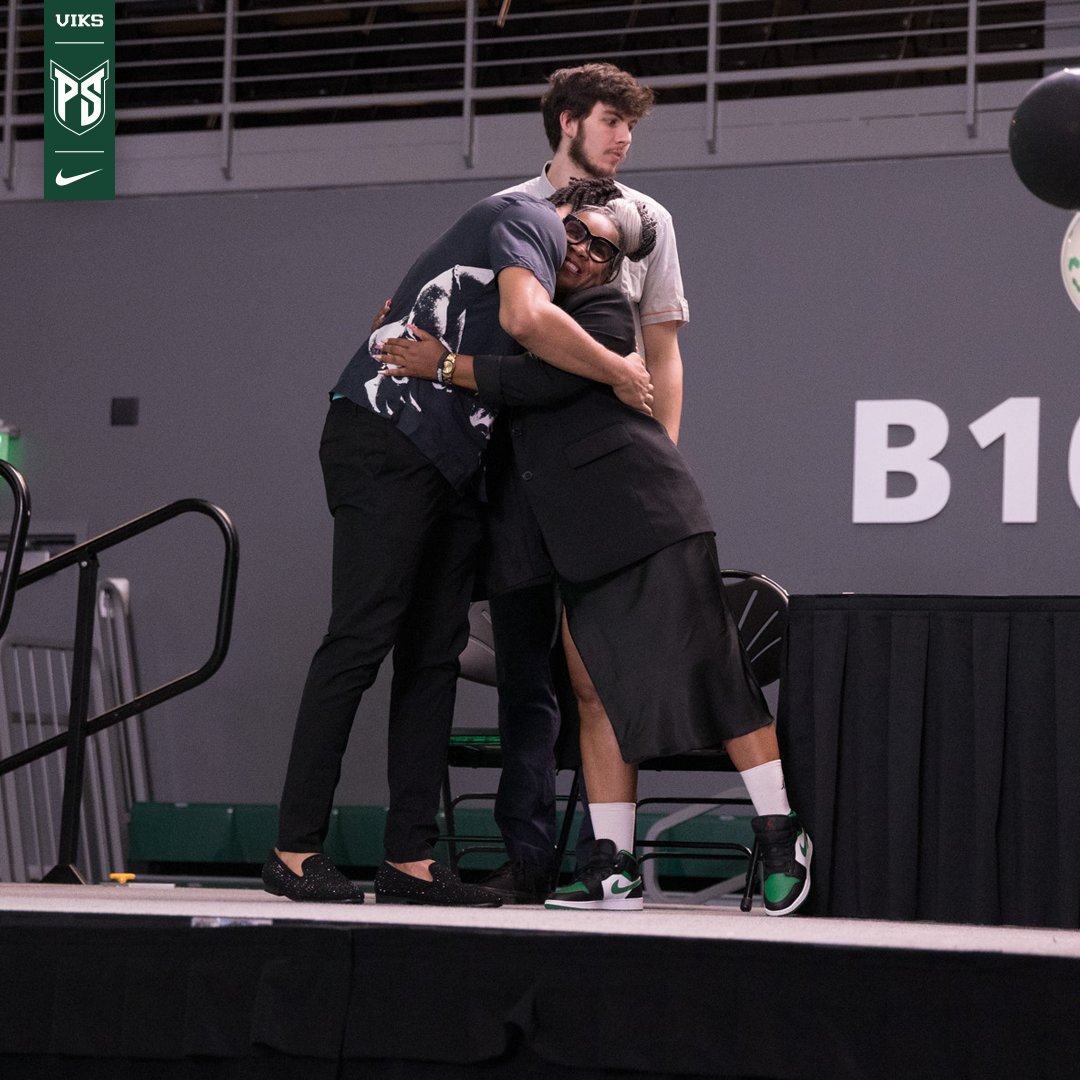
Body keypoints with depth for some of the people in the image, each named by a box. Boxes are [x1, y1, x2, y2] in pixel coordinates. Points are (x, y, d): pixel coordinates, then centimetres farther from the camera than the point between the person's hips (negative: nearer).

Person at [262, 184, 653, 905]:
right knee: (362, 639, -12)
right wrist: (618, 372, -11)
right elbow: (526, 318, -21)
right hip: (386, 439, -10)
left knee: (435, 655, 5)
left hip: (450, 467, 10)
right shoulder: (528, 218, -2)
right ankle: (295, 851, -11)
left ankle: (409, 860, 4)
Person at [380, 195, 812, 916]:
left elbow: (540, 381, -18)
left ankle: (781, 836, -1)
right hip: (580, 541, 7)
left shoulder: (606, 313, -3)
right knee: (602, 688, 2)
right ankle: (614, 866, 1)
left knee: (707, 672, -7)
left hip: (648, 522, -7)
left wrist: (442, 364, -16)